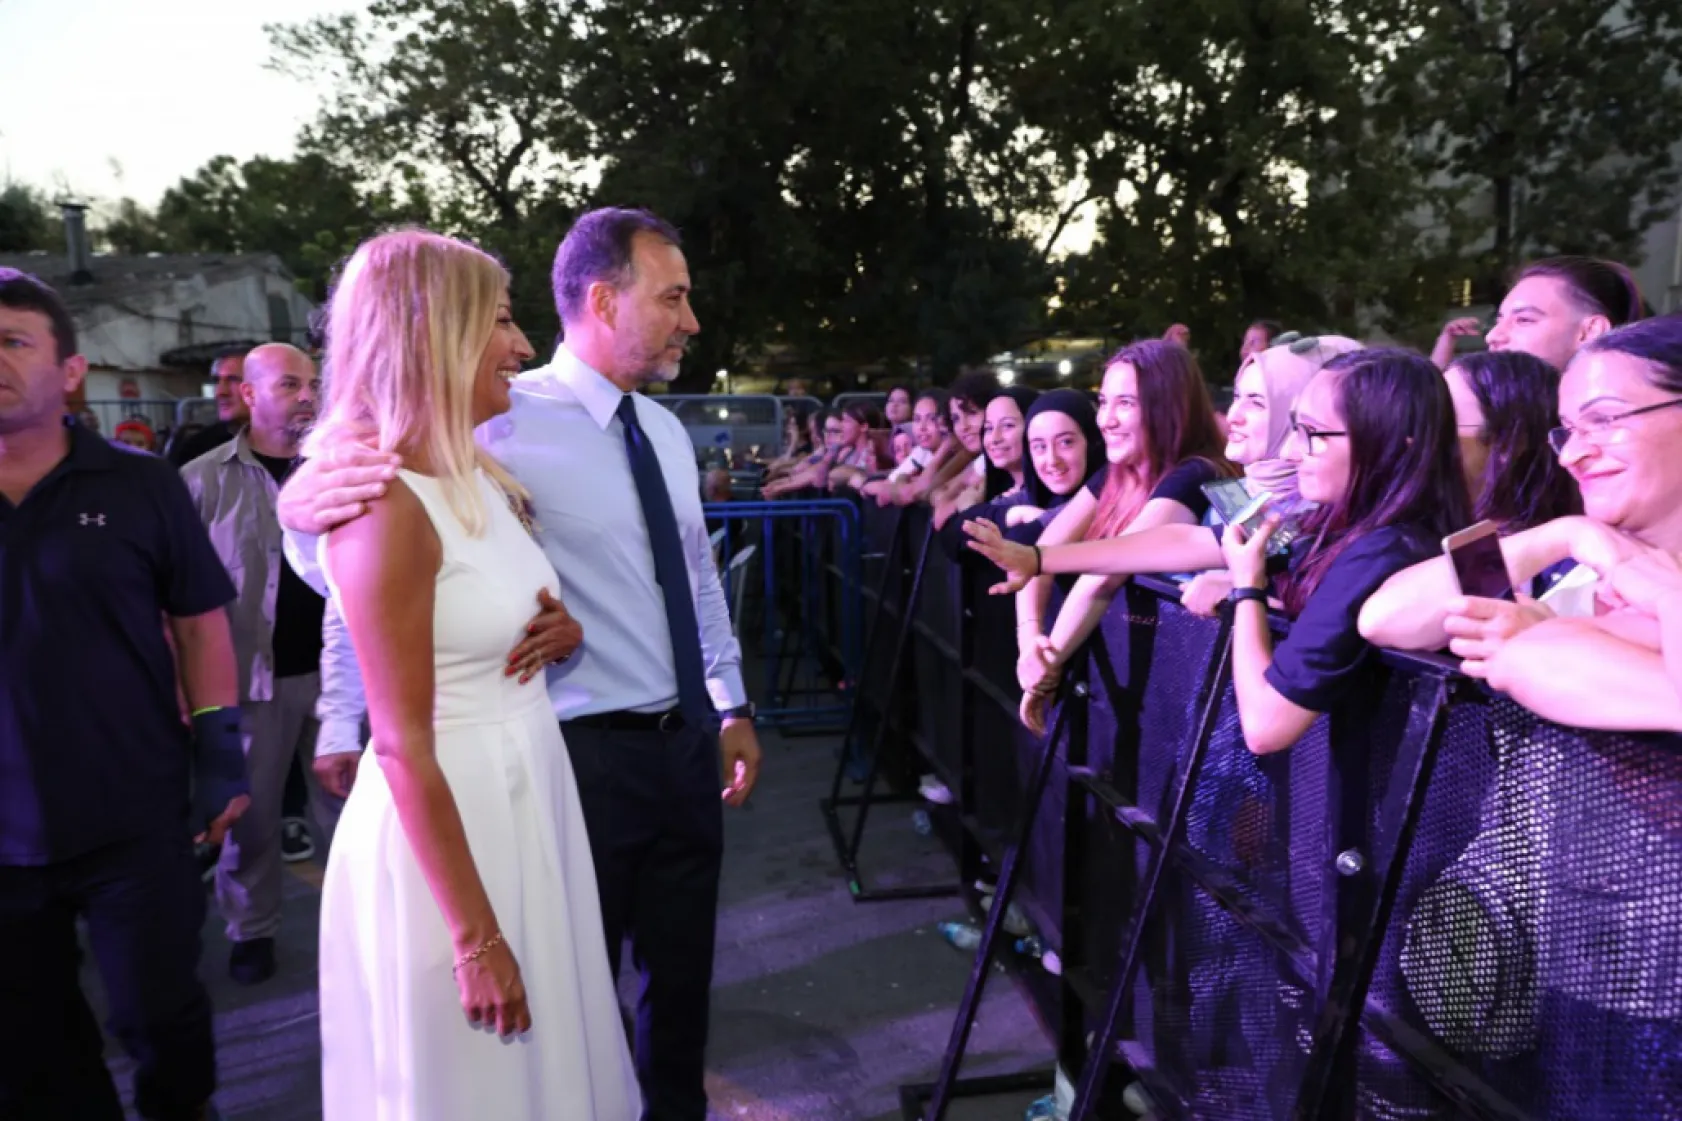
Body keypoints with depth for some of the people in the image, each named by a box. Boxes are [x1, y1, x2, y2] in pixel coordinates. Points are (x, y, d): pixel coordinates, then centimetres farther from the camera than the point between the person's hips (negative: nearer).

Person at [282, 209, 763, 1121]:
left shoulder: (665, 430, 7)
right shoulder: (509, 421, -16)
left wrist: (733, 707, 15)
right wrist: (303, 505, -40)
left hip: (688, 739, 7)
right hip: (591, 748, -7)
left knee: (683, 964, 23)